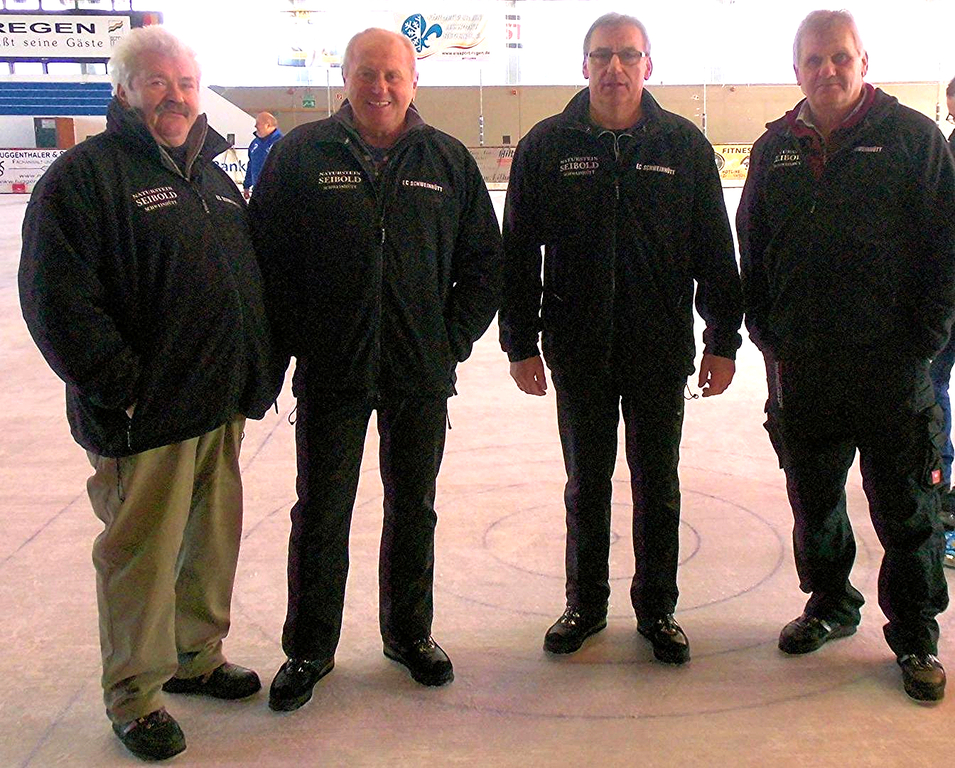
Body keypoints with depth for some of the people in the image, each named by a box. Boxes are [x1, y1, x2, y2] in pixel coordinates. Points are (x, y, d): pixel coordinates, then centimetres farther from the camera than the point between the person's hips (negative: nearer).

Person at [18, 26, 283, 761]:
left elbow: (252, 281, 20)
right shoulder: (86, 174, -9)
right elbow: (58, 300, -17)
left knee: (214, 540, 17)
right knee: (141, 556, 4)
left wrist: (257, 374, 12)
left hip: (222, 409, 7)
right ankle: (135, 695, 22)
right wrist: (122, 388, -17)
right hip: (146, 419, -7)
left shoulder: (214, 176, 15)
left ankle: (196, 656, 38)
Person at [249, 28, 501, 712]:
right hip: (331, 374, -1)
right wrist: (293, 342, -6)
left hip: (422, 376, 2)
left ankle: (410, 633, 34)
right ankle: (309, 650, 25)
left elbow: (486, 262, 8)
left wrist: (455, 338, 1)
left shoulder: (448, 160, 4)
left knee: (414, 509, 14)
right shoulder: (301, 154, -1)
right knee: (321, 515, 8)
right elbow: (266, 257, 0)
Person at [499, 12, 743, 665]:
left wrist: (723, 341, 2)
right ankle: (586, 605, 28)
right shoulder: (547, 146, 0)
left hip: (661, 352, 0)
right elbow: (518, 253, 2)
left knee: (658, 486, 10)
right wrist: (521, 343, 0)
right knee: (587, 485, 12)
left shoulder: (684, 144, 1)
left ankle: (657, 609, 26)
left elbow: (716, 252, 4)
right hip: (579, 353, 0)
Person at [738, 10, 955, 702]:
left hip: (891, 367, -3)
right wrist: (766, 334, 6)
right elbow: (752, 251, 13)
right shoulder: (775, 149, 9)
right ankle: (830, 605, 35)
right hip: (800, 368, 4)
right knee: (814, 501, 15)